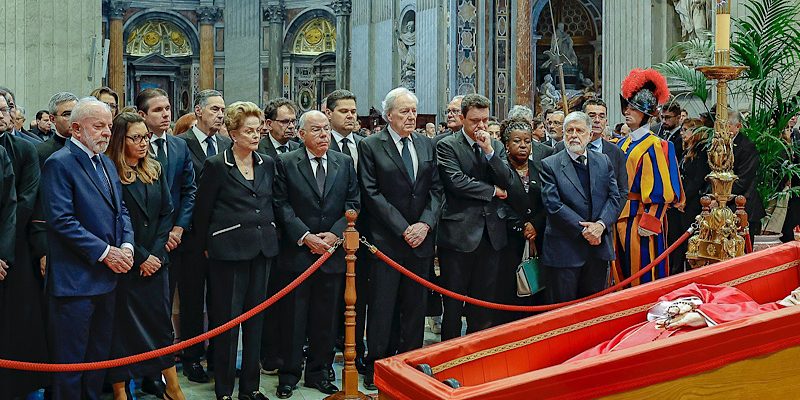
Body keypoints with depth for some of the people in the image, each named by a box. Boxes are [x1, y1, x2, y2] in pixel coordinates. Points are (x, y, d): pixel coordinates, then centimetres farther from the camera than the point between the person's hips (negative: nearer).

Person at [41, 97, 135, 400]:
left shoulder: (107, 164, 14)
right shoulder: (59, 164, -13)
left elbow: (120, 210, 17)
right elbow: (62, 220, -20)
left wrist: (127, 245, -2)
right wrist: (104, 252, -18)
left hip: (106, 278, 8)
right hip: (75, 281, -8)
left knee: (99, 355, 18)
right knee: (71, 360, 2)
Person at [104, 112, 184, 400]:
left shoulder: (155, 171, 10)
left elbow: (167, 212, 7)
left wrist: (156, 252, -4)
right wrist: (140, 257, -11)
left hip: (156, 260, 5)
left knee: (162, 320, 8)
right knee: (122, 324, 3)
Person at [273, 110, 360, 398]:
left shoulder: (345, 163, 8)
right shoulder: (286, 163, -1)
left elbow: (353, 204, 5)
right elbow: (282, 205, -5)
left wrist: (334, 234, -8)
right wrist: (305, 236, -13)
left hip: (333, 250, 3)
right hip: (297, 252, -3)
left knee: (326, 318, 9)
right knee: (294, 317, 3)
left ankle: (318, 373, 21)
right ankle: (289, 375, 14)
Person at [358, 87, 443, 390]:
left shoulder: (426, 146, 11)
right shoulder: (371, 146, -3)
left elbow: (436, 190, 9)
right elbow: (372, 194, -9)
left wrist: (425, 223, -7)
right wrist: (403, 229, -13)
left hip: (421, 239, 4)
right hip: (386, 241, -4)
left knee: (415, 308, 9)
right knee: (382, 308, 0)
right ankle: (376, 368, 11)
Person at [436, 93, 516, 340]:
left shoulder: (496, 146, 12)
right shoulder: (447, 146, -4)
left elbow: (508, 182, 1)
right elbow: (456, 182, -16)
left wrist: (489, 151, -10)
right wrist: (493, 190, -6)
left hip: (491, 234, 5)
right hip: (459, 234, -5)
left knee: (484, 300, 11)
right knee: (454, 301, 4)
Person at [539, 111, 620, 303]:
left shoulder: (604, 161, 10)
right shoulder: (550, 165, -2)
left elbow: (614, 197, 5)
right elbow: (553, 204, -11)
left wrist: (601, 224, -13)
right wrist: (583, 229, -15)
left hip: (598, 247, 4)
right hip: (564, 250, -4)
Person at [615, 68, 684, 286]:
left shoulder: (654, 146, -9)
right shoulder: (621, 145, 14)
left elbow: (659, 191, -14)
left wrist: (648, 223, -19)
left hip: (641, 219, -7)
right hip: (620, 219, 7)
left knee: (643, 276, -2)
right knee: (622, 274, 12)